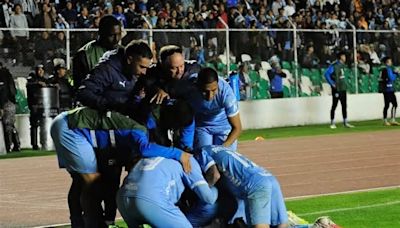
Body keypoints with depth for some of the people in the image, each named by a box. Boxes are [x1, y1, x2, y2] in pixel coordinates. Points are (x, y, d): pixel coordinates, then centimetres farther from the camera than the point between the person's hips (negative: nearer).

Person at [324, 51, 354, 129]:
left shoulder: (343, 65, 12)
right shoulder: (334, 65, -14)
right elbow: (326, 74, -20)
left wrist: (345, 84, 16)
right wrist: (332, 84, -19)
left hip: (343, 88, 8)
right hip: (336, 89, -8)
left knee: (344, 105, 10)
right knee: (334, 105, -1)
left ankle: (345, 122, 16)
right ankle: (332, 123, 5)